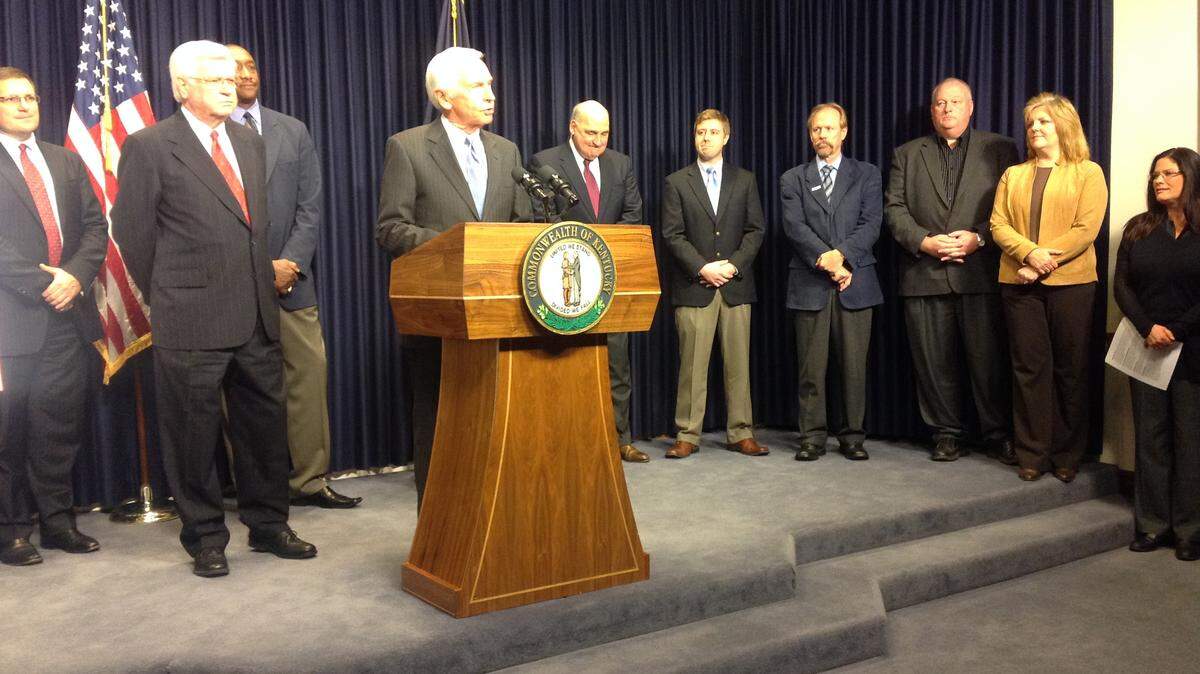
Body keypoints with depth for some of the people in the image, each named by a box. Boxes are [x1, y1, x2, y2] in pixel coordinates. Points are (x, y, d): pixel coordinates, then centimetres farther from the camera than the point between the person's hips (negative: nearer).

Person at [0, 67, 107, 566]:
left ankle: (57, 520, 18)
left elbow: (95, 225, 9)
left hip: (67, 314, 5)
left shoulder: (66, 161, 15)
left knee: (61, 426, 9)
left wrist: (75, 276, -6)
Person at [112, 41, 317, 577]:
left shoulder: (251, 143, 14)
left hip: (256, 315, 6)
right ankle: (205, 538, 19)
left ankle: (268, 524, 26)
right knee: (194, 433, 5)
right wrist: (168, 296, 5)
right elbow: (132, 232, -1)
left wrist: (262, 282, 16)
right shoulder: (149, 147, -5)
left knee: (265, 424, 12)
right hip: (191, 320, -5)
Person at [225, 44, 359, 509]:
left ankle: (310, 481, 12)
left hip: (290, 277, 4)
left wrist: (288, 263, -6)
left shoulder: (294, 131, 12)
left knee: (309, 374, 2)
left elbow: (310, 206, 7)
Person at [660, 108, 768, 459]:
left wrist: (733, 264, -8)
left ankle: (741, 433, 12)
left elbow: (755, 230, 7)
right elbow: (672, 235, 0)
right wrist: (702, 268, -12)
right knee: (692, 365, -1)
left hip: (736, 285, 2)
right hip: (693, 286, -2)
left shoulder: (745, 180, 12)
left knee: (738, 363, 4)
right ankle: (687, 435, 6)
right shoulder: (676, 183, 7)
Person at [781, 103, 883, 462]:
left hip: (855, 282, 0)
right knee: (811, 366, 2)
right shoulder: (793, 179, 12)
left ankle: (851, 436, 12)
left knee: (853, 365, 1)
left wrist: (842, 255, -15)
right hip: (809, 284, 0)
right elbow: (794, 226, -2)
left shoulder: (867, 175, 12)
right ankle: (813, 437, 9)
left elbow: (871, 224, 0)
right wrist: (825, 258, -15)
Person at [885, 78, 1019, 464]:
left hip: (981, 273, -1)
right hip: (925, 274, 2)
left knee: (989, 358, -1)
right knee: (935, 362, 5)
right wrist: (923, 241, -9)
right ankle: (947, 433, 16)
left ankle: (998, 433, 12)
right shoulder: (907, 154, 15)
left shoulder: (999, 149, 10)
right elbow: (894, 208, 6)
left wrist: (979, 237, -12)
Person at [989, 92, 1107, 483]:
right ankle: (1032, 454, 8)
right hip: (1020, 284, 3)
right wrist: (1030, 253, -13)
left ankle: (1067, 456, 13)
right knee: (1029, 368, 2)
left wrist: (1044, 263, -14)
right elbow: (998, 225, 5)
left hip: (1070, 283, -2)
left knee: (1070, 370, 3)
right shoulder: (1013, 175, 16)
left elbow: (1086, 229, -6)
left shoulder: (1087, 173, 5)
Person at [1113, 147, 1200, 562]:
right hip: (1145, 348, 3)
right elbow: (1121, 285, 2)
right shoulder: (1138, 229, 9)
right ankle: (1152, 524, 12)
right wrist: (1148, 328, -11)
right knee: (1150, 436, 6)